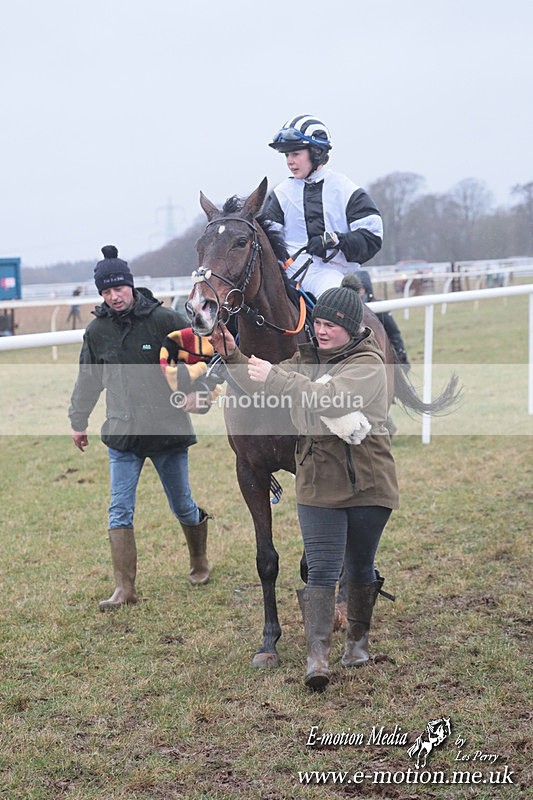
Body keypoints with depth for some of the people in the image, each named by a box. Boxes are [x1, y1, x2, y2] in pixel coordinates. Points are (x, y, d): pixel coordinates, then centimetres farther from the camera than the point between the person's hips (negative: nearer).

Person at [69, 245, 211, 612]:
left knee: (183, 505, 12)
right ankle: (125, 588, -1)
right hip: (122, 434, 3)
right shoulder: (97, 330, 2)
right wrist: (79, 421, 18)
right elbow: (88, 381, 15)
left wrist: (198, 390, -16)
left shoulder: (164, 319, -10)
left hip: (169, 430, -2)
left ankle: (199, 562, 38)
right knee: (120, 510, -5)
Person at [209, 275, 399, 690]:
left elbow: (327, 398, -30)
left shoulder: (368, 364, -13)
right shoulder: (307, 357, 8)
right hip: (317, 483, 4)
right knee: (322, 570, -6)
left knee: (360, 567, 13)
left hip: (367, 484, -3)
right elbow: (263, 385, 12)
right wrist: (233, 357, -6)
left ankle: (358, 639, 34)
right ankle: (317, 655, -12)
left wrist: (274, 376, -37)